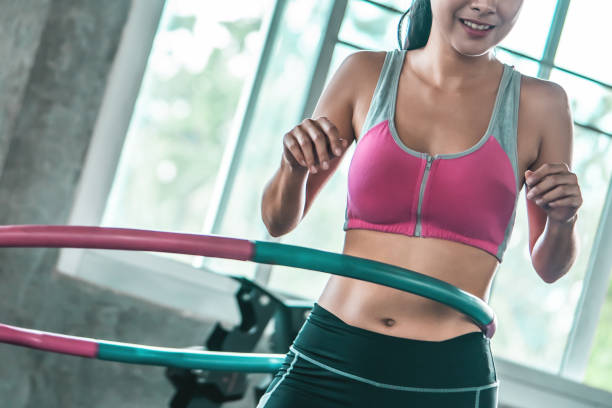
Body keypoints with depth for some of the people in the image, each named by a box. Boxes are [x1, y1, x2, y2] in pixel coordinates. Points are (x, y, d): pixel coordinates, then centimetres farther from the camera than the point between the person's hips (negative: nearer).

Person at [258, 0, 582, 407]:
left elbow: (548, 268, 12)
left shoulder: (540, 105, 1)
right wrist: (294, 168, -11)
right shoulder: (366, 73, 3)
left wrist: (563, 220, -9)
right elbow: (279, 222, 9)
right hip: (326, 361, 1)